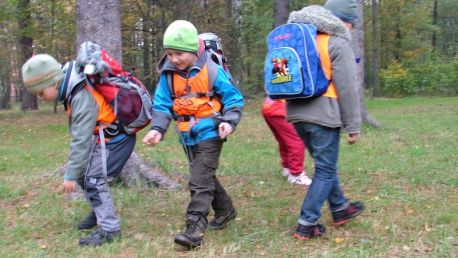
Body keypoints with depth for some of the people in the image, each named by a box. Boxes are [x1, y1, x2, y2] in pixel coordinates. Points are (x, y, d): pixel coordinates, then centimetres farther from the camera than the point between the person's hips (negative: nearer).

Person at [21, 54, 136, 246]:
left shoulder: (82, 97, -29)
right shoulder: (72, 90, -1)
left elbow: (81, 140, -27)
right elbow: (80, 134, 8)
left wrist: (71, 175, -22)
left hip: (116, 138, -9)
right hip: (102, 135, 9)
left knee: (93, 178, -11)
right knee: (84, 173, 14)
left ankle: (109, 228, -3)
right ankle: (99, 213, 30)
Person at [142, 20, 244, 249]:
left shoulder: (211, 71, -14)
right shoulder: (168, 75, -2)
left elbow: (234, 98, -7)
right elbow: (162, 105, -1)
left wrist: (229, 121, -21)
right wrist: (157, 129, -16)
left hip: (209, 134, -6)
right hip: (188, 137, 6)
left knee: (200, 181, -12)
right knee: (205, 177, 20)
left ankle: (195, 227, -9)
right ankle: (225, 210, 40)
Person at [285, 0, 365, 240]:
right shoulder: (337, 42, -8)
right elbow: (347, 88, -11)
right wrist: (353, 125, -6)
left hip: (296, 113, 8)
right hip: (323, 115, -8)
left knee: (325, 164, 21)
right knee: (325, 170, 2)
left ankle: (340, 208, 35)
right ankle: (306, 224, 3)